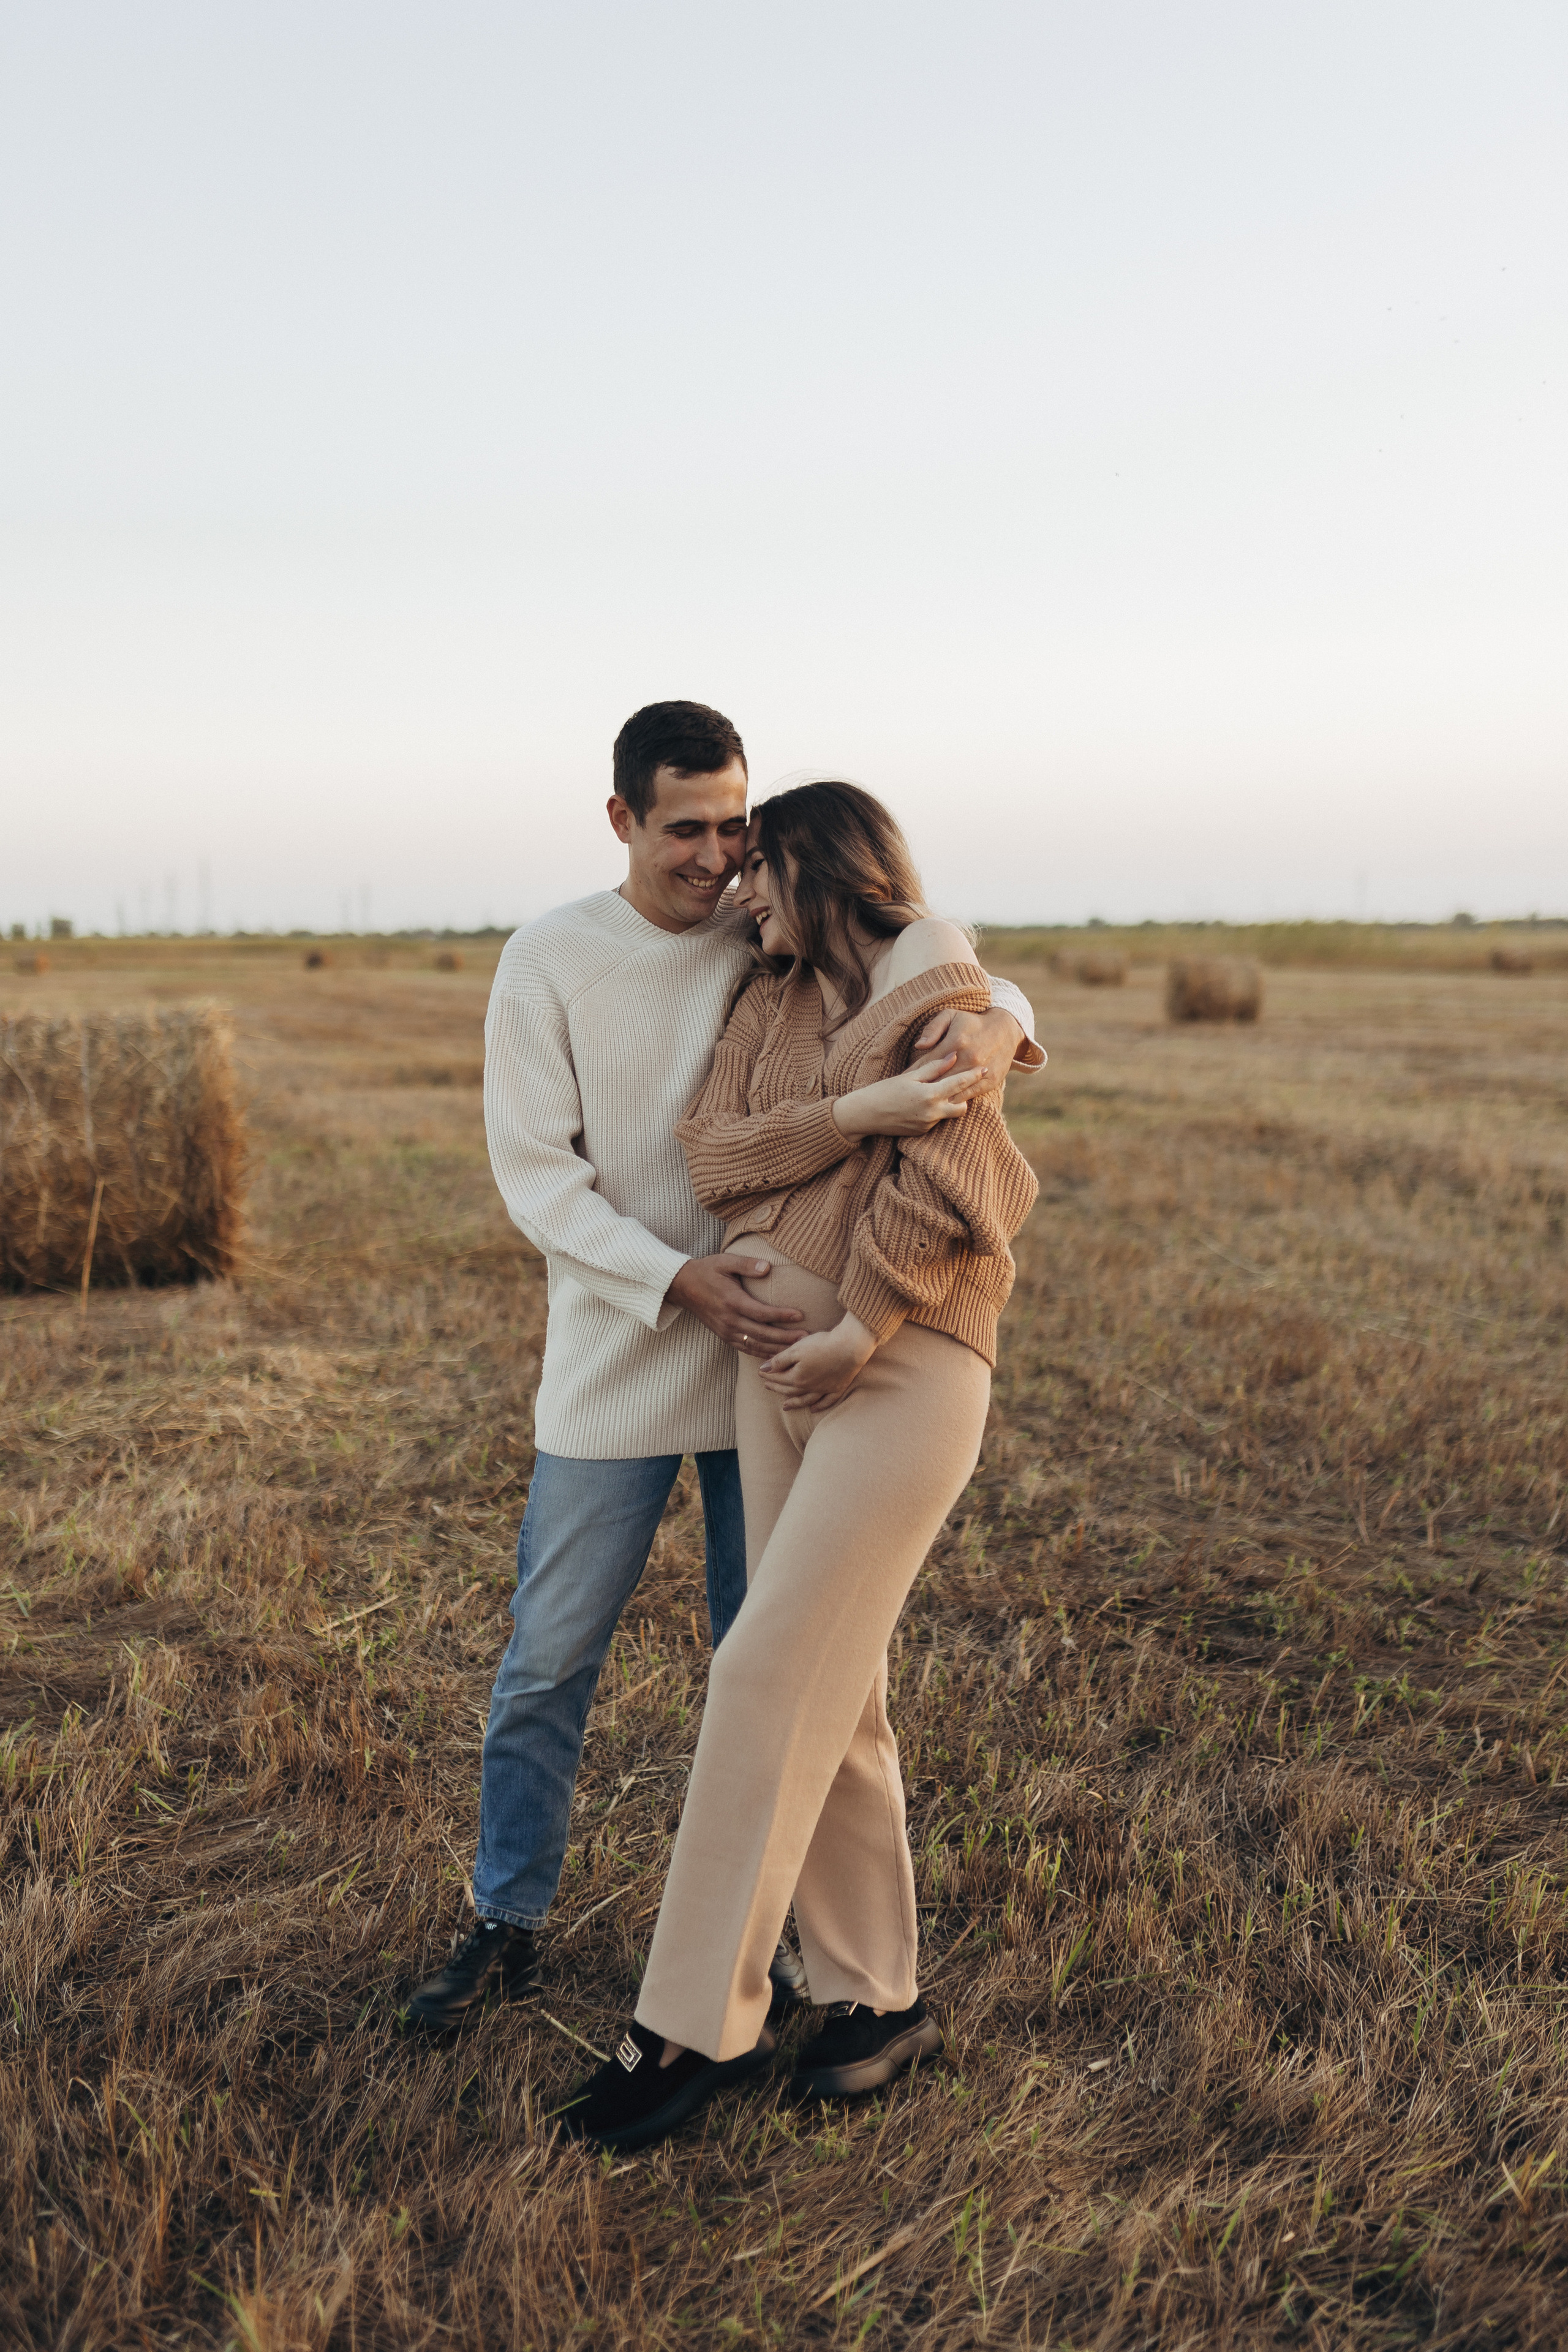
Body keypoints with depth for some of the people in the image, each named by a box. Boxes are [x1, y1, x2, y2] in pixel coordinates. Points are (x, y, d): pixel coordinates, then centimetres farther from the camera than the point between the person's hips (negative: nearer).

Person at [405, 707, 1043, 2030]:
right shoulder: (549, 963, -6)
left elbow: (972, 987, 1)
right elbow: (535, 1175, -9)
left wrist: (993, 1028, -26)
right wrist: (678, 1282, -24)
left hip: (772, 1354, 2)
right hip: (615, 1373, -1)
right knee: (548, 1661, 7)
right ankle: (508, 1922, 29)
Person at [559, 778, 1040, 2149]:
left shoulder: (935, 986, -3)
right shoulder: (768, 1001, 15)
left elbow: (949, 1175, -13)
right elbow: (716, 1157, -1)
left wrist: (860, 1329, -13)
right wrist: (849, 1115, -14)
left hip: (906, 1367, -7)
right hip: (778, 1358, 7)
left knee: (772, 1673, -9)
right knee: (832, 1691, 10)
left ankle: (695, 2025, 2)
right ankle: (878, 1998, 24)